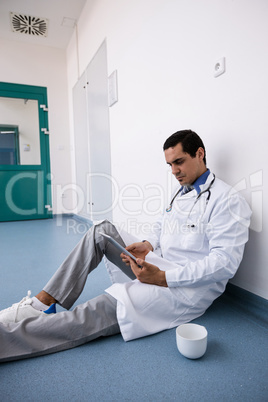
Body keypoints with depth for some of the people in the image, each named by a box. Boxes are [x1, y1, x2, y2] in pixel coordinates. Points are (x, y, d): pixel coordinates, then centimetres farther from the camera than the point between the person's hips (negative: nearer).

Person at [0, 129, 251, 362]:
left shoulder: (227, 200, -14)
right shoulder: (182, 193, 15)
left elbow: (225, 263, -22)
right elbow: (161, 226, 21)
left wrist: (163, 277, -26)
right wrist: (148, 245, -4)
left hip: (188, 288, -8)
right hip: (159, 266, 9)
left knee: (95, 315, -24)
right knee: (102, 231, -3)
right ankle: (43, 302, -5)